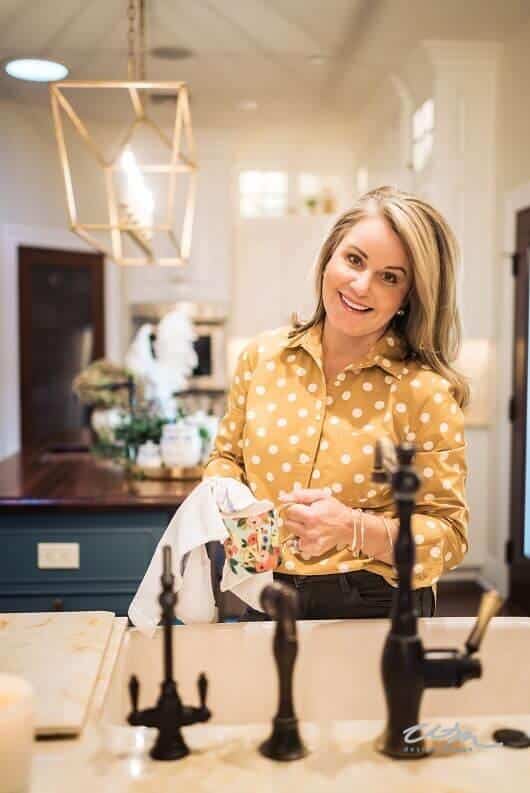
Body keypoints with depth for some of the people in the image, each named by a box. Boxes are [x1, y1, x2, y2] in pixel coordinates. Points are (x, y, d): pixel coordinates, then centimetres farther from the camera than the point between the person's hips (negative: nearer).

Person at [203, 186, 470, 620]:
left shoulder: (425, 392, -12)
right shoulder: (262, 356, -1)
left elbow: (449, 535, -9)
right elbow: (227, 457, 13)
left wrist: (355, 529, -25)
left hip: (376, 613, -2)